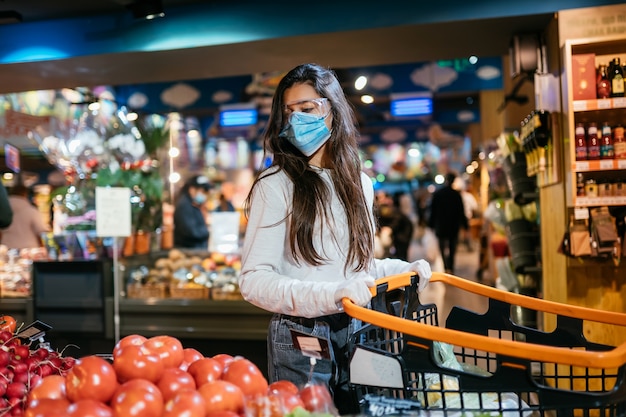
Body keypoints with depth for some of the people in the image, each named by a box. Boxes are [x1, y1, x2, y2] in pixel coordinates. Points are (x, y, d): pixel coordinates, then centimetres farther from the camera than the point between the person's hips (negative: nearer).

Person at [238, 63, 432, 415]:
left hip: (356, 333, 5)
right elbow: (254, 281, -17)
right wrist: (330, 294, -29)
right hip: (300, 338, -5)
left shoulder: (360, 184, 7)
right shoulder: (276, 185, -11)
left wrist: (403, 268, 5)